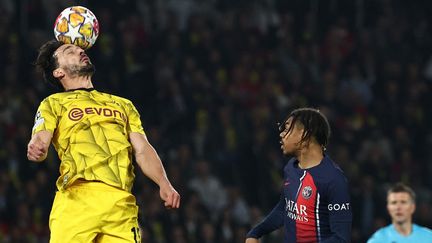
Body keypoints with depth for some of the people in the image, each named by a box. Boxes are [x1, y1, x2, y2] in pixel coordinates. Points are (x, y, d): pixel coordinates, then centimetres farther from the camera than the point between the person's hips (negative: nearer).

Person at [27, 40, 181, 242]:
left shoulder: (123, 105, 30)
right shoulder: (53, 104, 20)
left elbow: (142, 150, 19)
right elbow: (40, 140, 3)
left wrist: (164, 184, 0)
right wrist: (36, 149, -23)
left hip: (120, 203, 3)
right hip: (75, 200, -3)